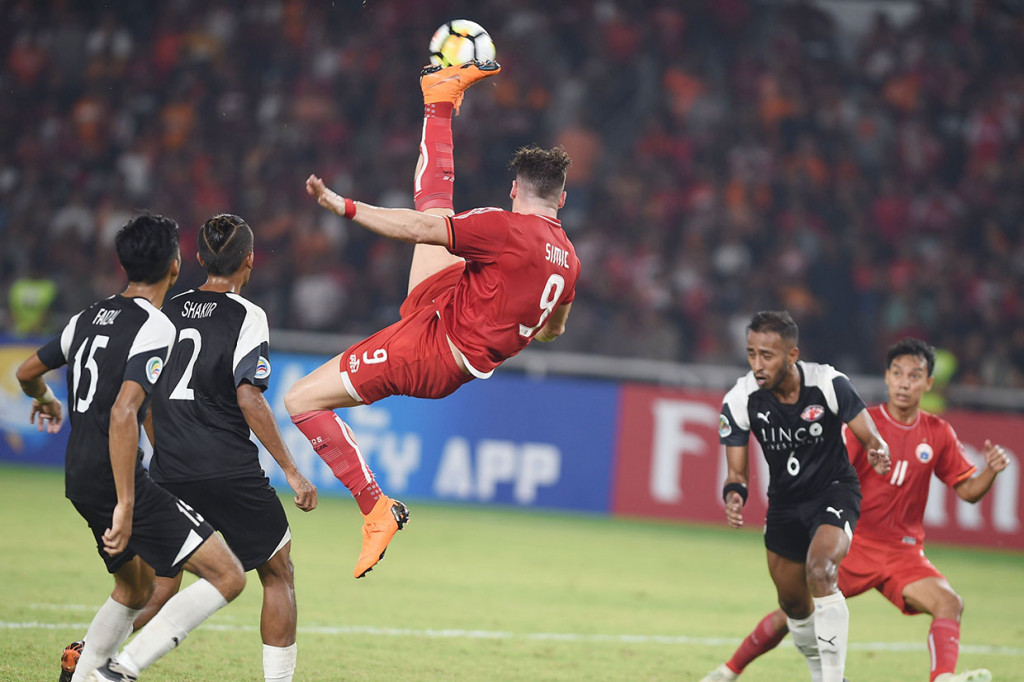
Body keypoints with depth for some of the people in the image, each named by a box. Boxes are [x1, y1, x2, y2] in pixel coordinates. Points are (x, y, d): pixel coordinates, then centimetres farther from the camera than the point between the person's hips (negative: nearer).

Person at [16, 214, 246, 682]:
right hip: (117, 479, -9)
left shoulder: (89, 317, 12)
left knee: (136, 587, 27)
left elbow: (27, 372, 25)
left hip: (79, 479, 9)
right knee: (227, 576, -11)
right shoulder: (155, 328, -13)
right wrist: (126, 506, -27)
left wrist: (45, 400, 50)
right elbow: (123, 412, -25)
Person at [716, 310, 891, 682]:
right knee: (792, 601, 13)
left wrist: (878, 452, -41)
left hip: (834, 490, -4)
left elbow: (871, 438, -17)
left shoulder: (829, 384, -22)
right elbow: (737, 474, -8)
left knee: (819, 570, -29)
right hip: (785, 502, 4)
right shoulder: (739, 401, -16)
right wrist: (734, 497, -31)